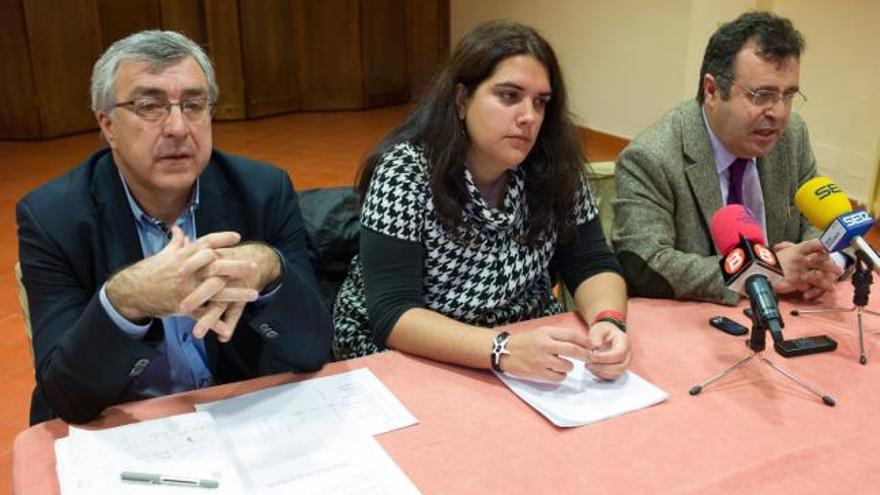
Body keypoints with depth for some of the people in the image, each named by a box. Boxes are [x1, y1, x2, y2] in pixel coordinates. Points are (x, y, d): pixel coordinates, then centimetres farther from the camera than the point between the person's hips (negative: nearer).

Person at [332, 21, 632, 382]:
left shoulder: (554, 167, -8)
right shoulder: (405, 172, -19)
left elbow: (593, 265, -5)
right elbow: (392, 314, -25)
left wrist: (608, 321, -27)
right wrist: (504, 350, -39)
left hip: (527, 339, 4)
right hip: (408, 357, -3)